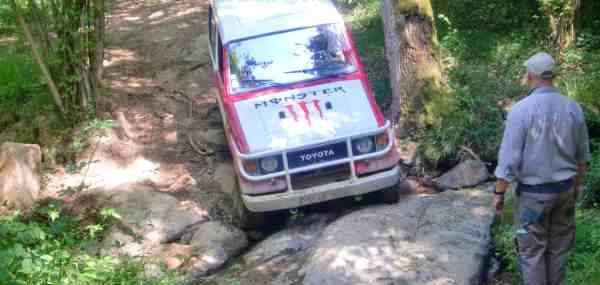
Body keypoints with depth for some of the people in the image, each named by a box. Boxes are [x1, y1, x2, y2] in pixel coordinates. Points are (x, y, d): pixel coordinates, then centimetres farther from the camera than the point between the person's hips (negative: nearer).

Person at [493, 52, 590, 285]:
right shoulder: (573, 108, -2)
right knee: (558, 248, 17)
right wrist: (578, 184, 23)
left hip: (533, 192, -5)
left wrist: (499, 192, -5)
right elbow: (582, 155, 9)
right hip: (565, 188, 5)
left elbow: (509, 158, -17)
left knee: (531, 250, 7)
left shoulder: (521, 110, -18)